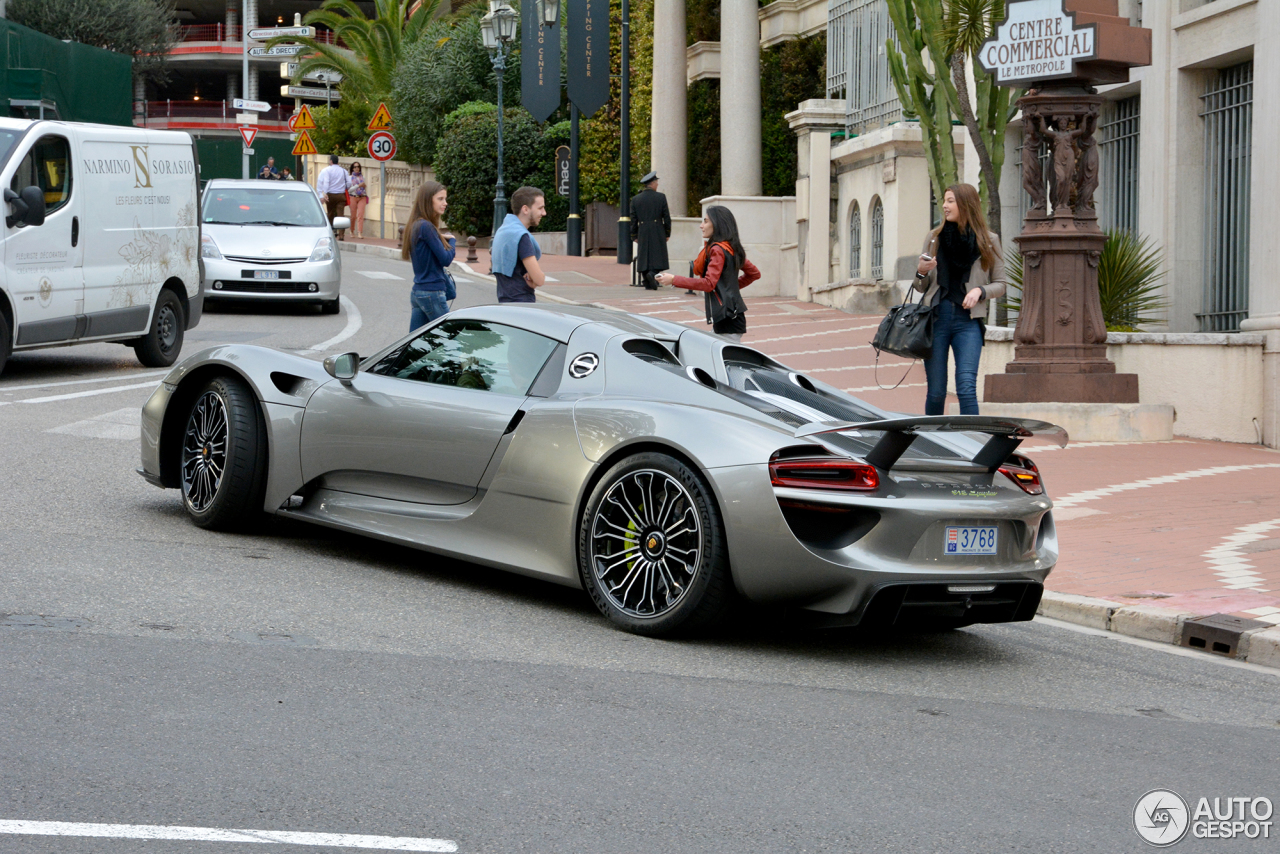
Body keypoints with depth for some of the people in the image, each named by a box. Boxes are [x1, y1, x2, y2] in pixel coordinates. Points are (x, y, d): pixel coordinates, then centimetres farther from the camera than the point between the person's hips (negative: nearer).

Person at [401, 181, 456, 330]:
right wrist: (452, 241, 4)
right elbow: (446, 259, -14)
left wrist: (443, 239, -1)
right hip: (432, 294, -9)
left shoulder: (416, 225, 13)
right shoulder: (426, 227, -16)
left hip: (417, 292, 9)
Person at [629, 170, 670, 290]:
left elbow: (633, 220, 4)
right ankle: (653, 273, -24)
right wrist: (667, 234, 7)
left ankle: (648, 284, 4)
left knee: (644, 256, 7)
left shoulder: (636, 199, 3)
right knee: (657, 256, 2)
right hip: (658, 233, -2)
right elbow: (666, 217, -2)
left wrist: (634, 236, 11)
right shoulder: (661, 197, -3)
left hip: (643, 233, 2)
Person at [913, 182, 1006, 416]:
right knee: (936, 391, 2)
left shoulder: (989, 241, 7)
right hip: (936, 318, 2)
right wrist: (921, 272, -5)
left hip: (968, 321, -2)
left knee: (966, 389, -14)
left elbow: (1000, 285, 11)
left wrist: (980, 290, -8)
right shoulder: (934, 238, 12)